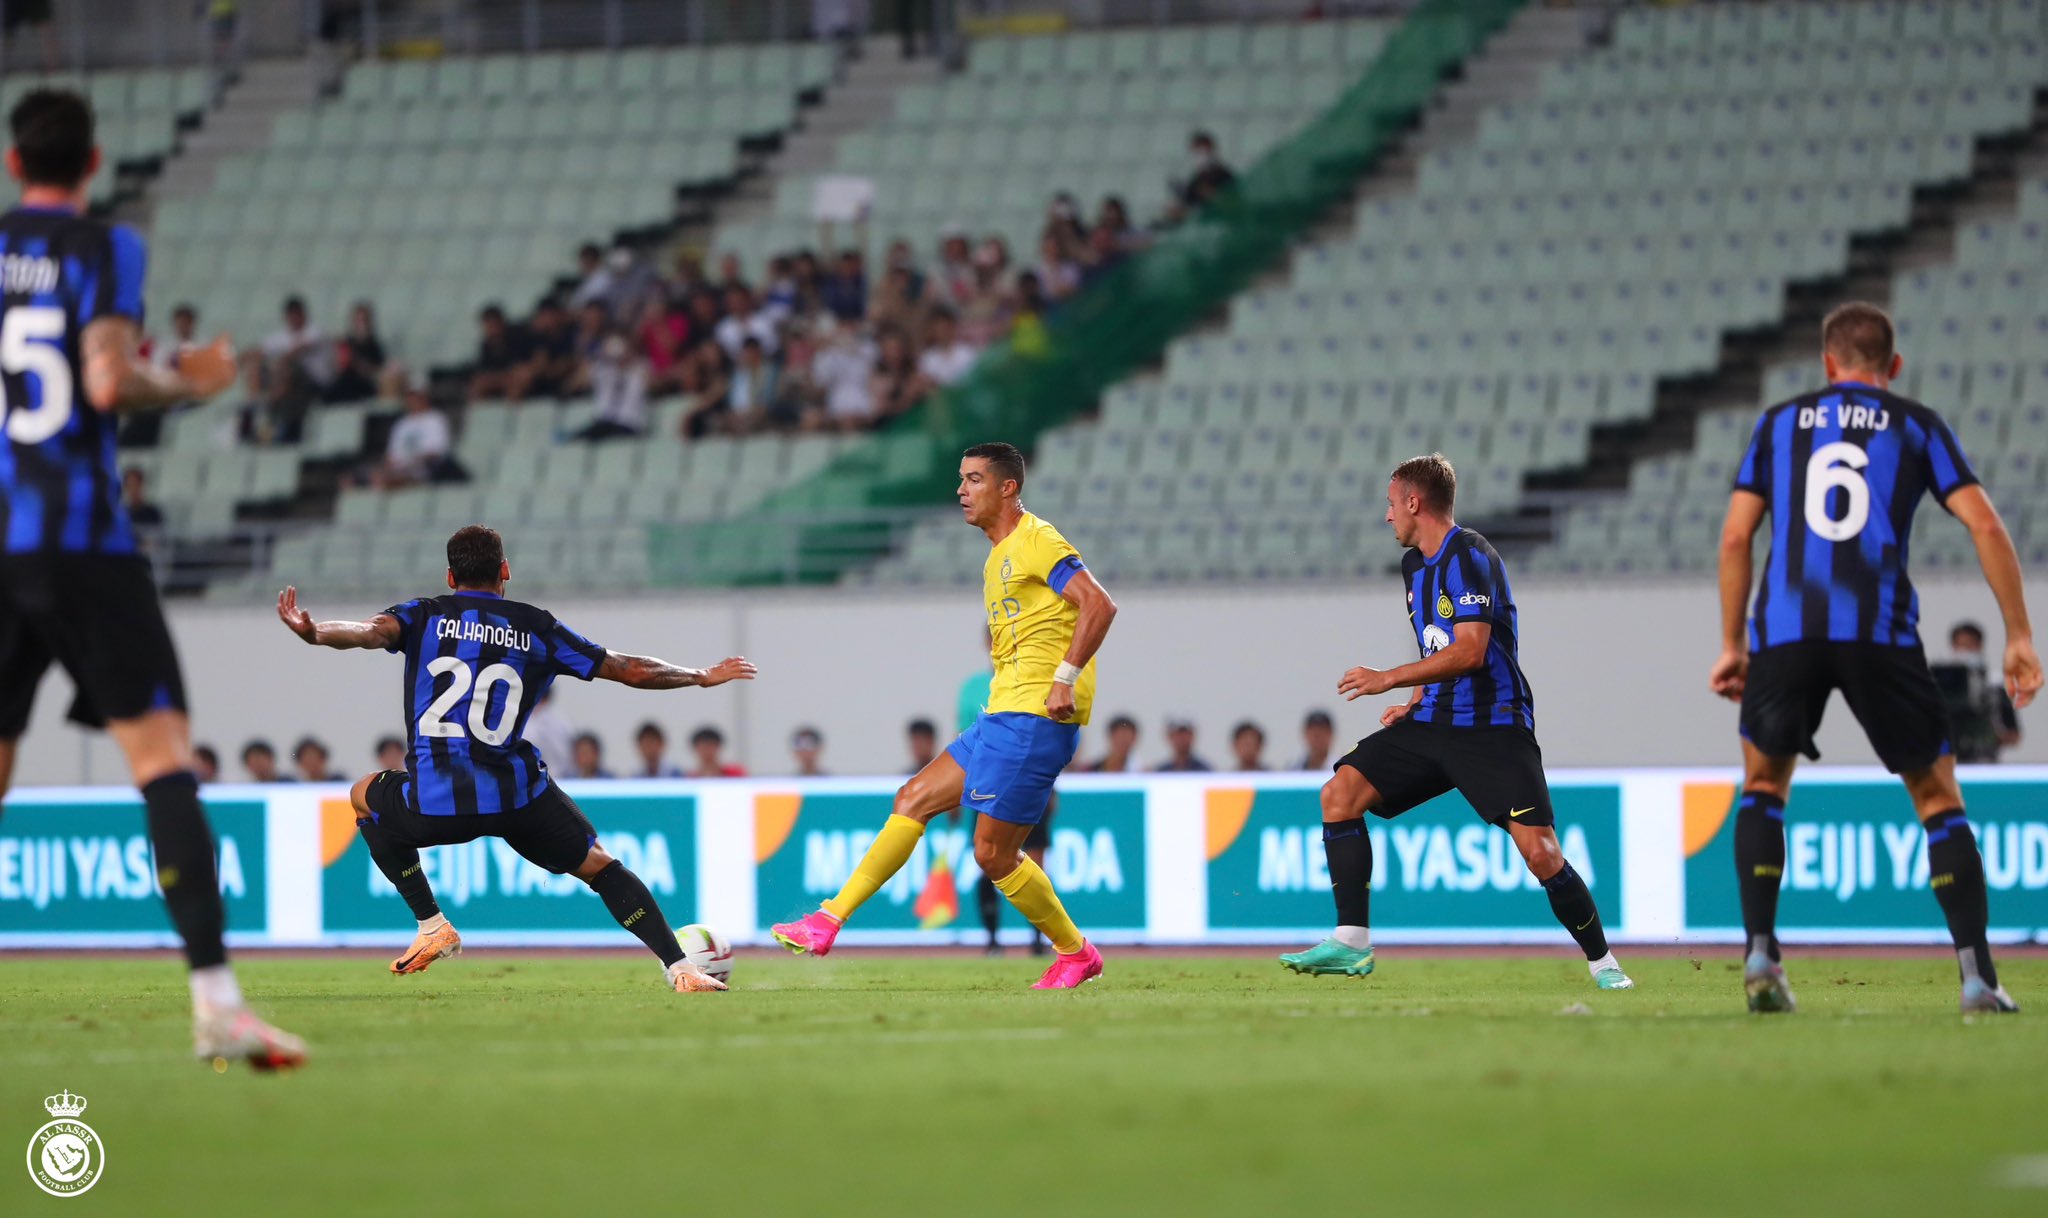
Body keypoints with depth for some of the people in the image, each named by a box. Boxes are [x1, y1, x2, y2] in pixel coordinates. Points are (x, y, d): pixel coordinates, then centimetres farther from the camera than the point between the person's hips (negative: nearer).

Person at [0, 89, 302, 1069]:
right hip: (82, 543, -4)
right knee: (162, 755, -9)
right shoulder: (103, 249, -1)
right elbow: (110, 382, -13)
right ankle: (213, 995, -22)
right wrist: (192, 383, 5)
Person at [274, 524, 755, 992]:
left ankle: (431, 924, 23)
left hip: (433, 804, -1)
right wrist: (702, 677, 27)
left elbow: (373, 631, -15)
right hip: (518, 797, 1)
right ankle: (679, 968, 1)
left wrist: (313, 633, -29)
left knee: (364, 795, 32)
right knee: (600, 867, 18)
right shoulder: (538, 628, 12)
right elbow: (629, 670, 14)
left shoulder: (423, 616, 9)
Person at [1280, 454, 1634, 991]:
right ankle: (1351, 943, -6)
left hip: (1493, 729, -8)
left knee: (1540, 852, -18)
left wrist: (1389, 679, -17)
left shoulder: (1470, 557, -13)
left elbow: (1469, 651, -22)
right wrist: (1413, 703, 13)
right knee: (1341, 791, -7)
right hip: (1434, 724, 8)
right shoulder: (1415, 565, 15)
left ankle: (1601, 962, 0)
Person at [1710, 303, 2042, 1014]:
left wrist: (1732, 647, 20)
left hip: (1785, 631, 1)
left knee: (1763, 784, 22)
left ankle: (1760, 955, 6)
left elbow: (1735, 538, 13)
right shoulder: (1917, 427, 14)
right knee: (1938, 797, 9)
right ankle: (1977, 975, -6)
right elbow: (1986, 527, 3)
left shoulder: (1780, 423, 19)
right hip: (1881, 632, -1)